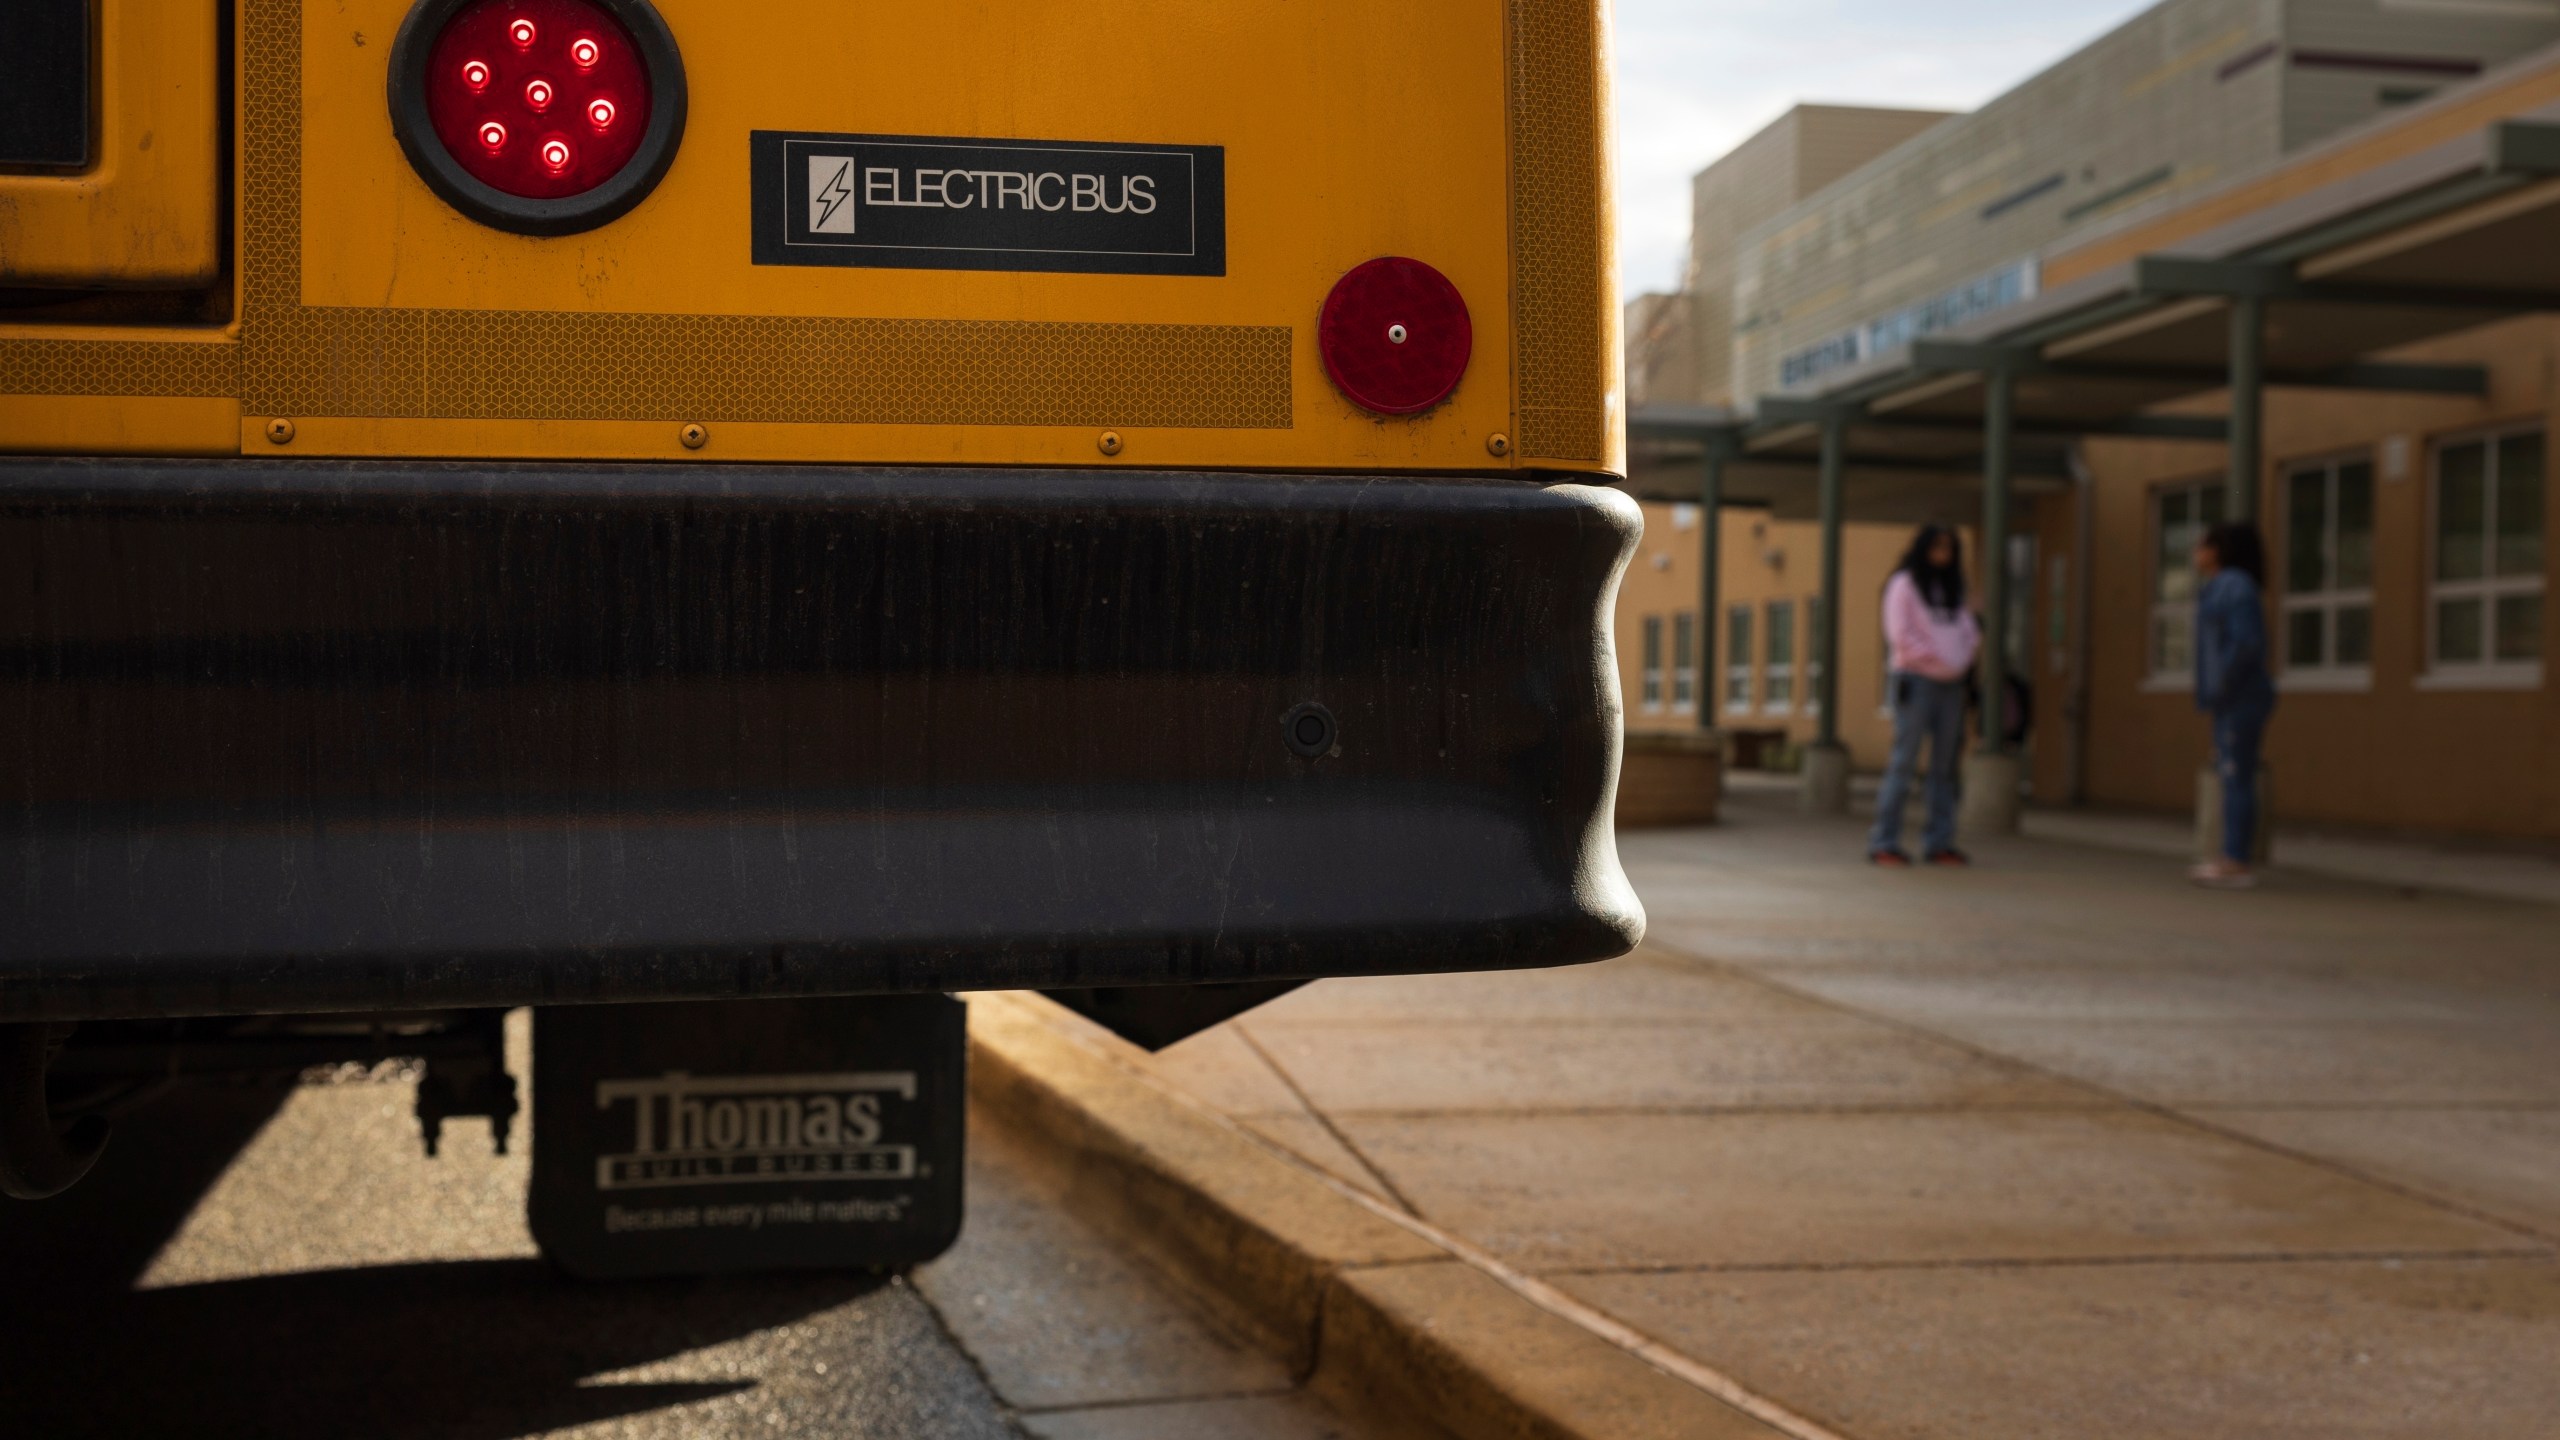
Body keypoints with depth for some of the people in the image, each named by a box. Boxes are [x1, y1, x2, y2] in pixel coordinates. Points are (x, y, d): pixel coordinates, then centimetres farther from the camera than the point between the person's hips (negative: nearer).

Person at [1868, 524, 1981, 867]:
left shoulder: (1951, 588, 20)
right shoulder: (1903, 585, -1)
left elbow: (1967, 628, 19)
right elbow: (1900, 635, -8)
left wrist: (1968, 652, -1)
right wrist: (1933, 658, -11)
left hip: (1950, 684, 7)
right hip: (1915, 680, -7)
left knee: (1945, 765, 6)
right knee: (1904, 762, -11)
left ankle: (1939, 842, 10)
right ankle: (1884, 843, -9)